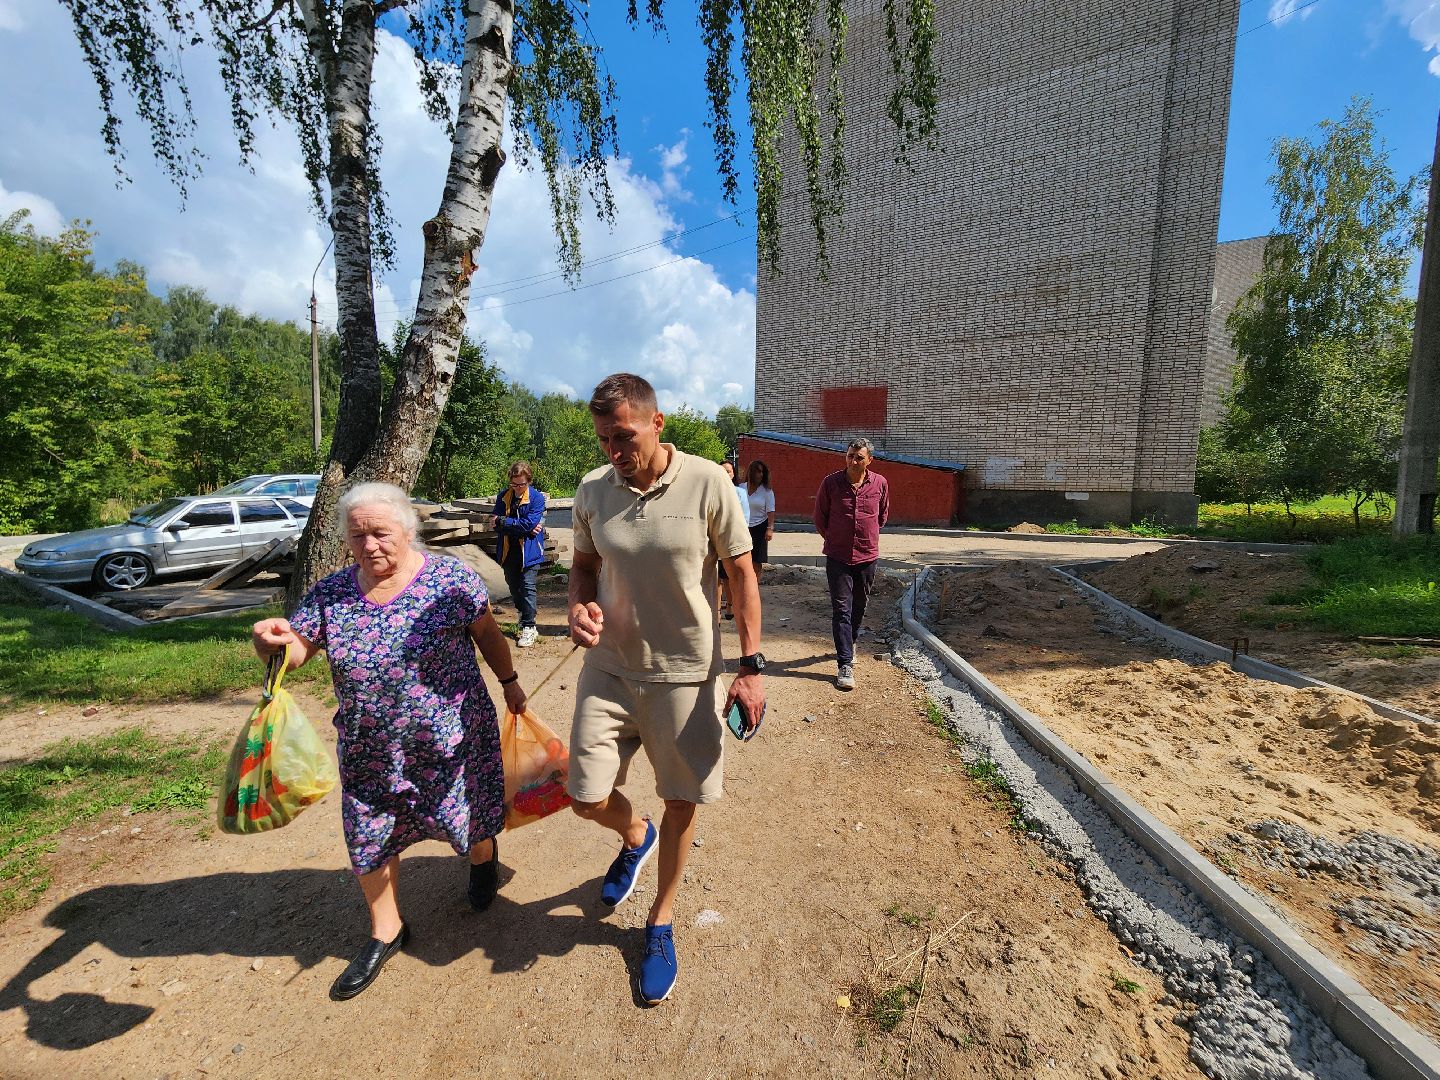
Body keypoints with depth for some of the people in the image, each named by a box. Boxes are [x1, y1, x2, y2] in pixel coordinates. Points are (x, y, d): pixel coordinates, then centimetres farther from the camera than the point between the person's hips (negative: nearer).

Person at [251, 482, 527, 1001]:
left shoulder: (451, 578, -15)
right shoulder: (329, 594, -5)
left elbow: (487, 635, -3)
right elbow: (293, 652, -2)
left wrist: (509, 681, 5)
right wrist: (272, 640, -25)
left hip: (449, 740, -3)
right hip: (368, 752, 4)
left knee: (466, 818, 16)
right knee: (368, 839, 16)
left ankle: (483, 857, 54)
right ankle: (386, 932, 44)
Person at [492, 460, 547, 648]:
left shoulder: (537, 497, -10)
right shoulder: (503, 496, 1)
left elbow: (530, 523, -20)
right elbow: (497, 524, -7)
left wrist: (503, 522, -14)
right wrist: (523, 527, -16)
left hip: (529, 551, -5)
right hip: (509, 551, 5)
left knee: (527, 587, -6)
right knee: (514, 587, 16)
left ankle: (529, 627, 4)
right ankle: (525, 620, 35)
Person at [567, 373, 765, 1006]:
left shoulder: (707, 483, -14)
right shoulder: (591, 491, -4)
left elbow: (741, 572, -7)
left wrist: (751, 665, -10)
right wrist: (578, 608, -12)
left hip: (686, 672, -2)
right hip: (609, 666, 3)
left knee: (682, 801, 12)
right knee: (589, 799, 8)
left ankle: (662, 919, 41)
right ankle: (635, 837, 46)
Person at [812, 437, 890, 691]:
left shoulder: (880, 483, -2)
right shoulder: (831, 482, -8)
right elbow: (819, 517, 5)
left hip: (867, 556, 3)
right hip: (838, 557, -2)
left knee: (859, 606, 17)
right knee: (841, 609, -5)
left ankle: (849, 643, 42)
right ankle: (845, 664, -1)